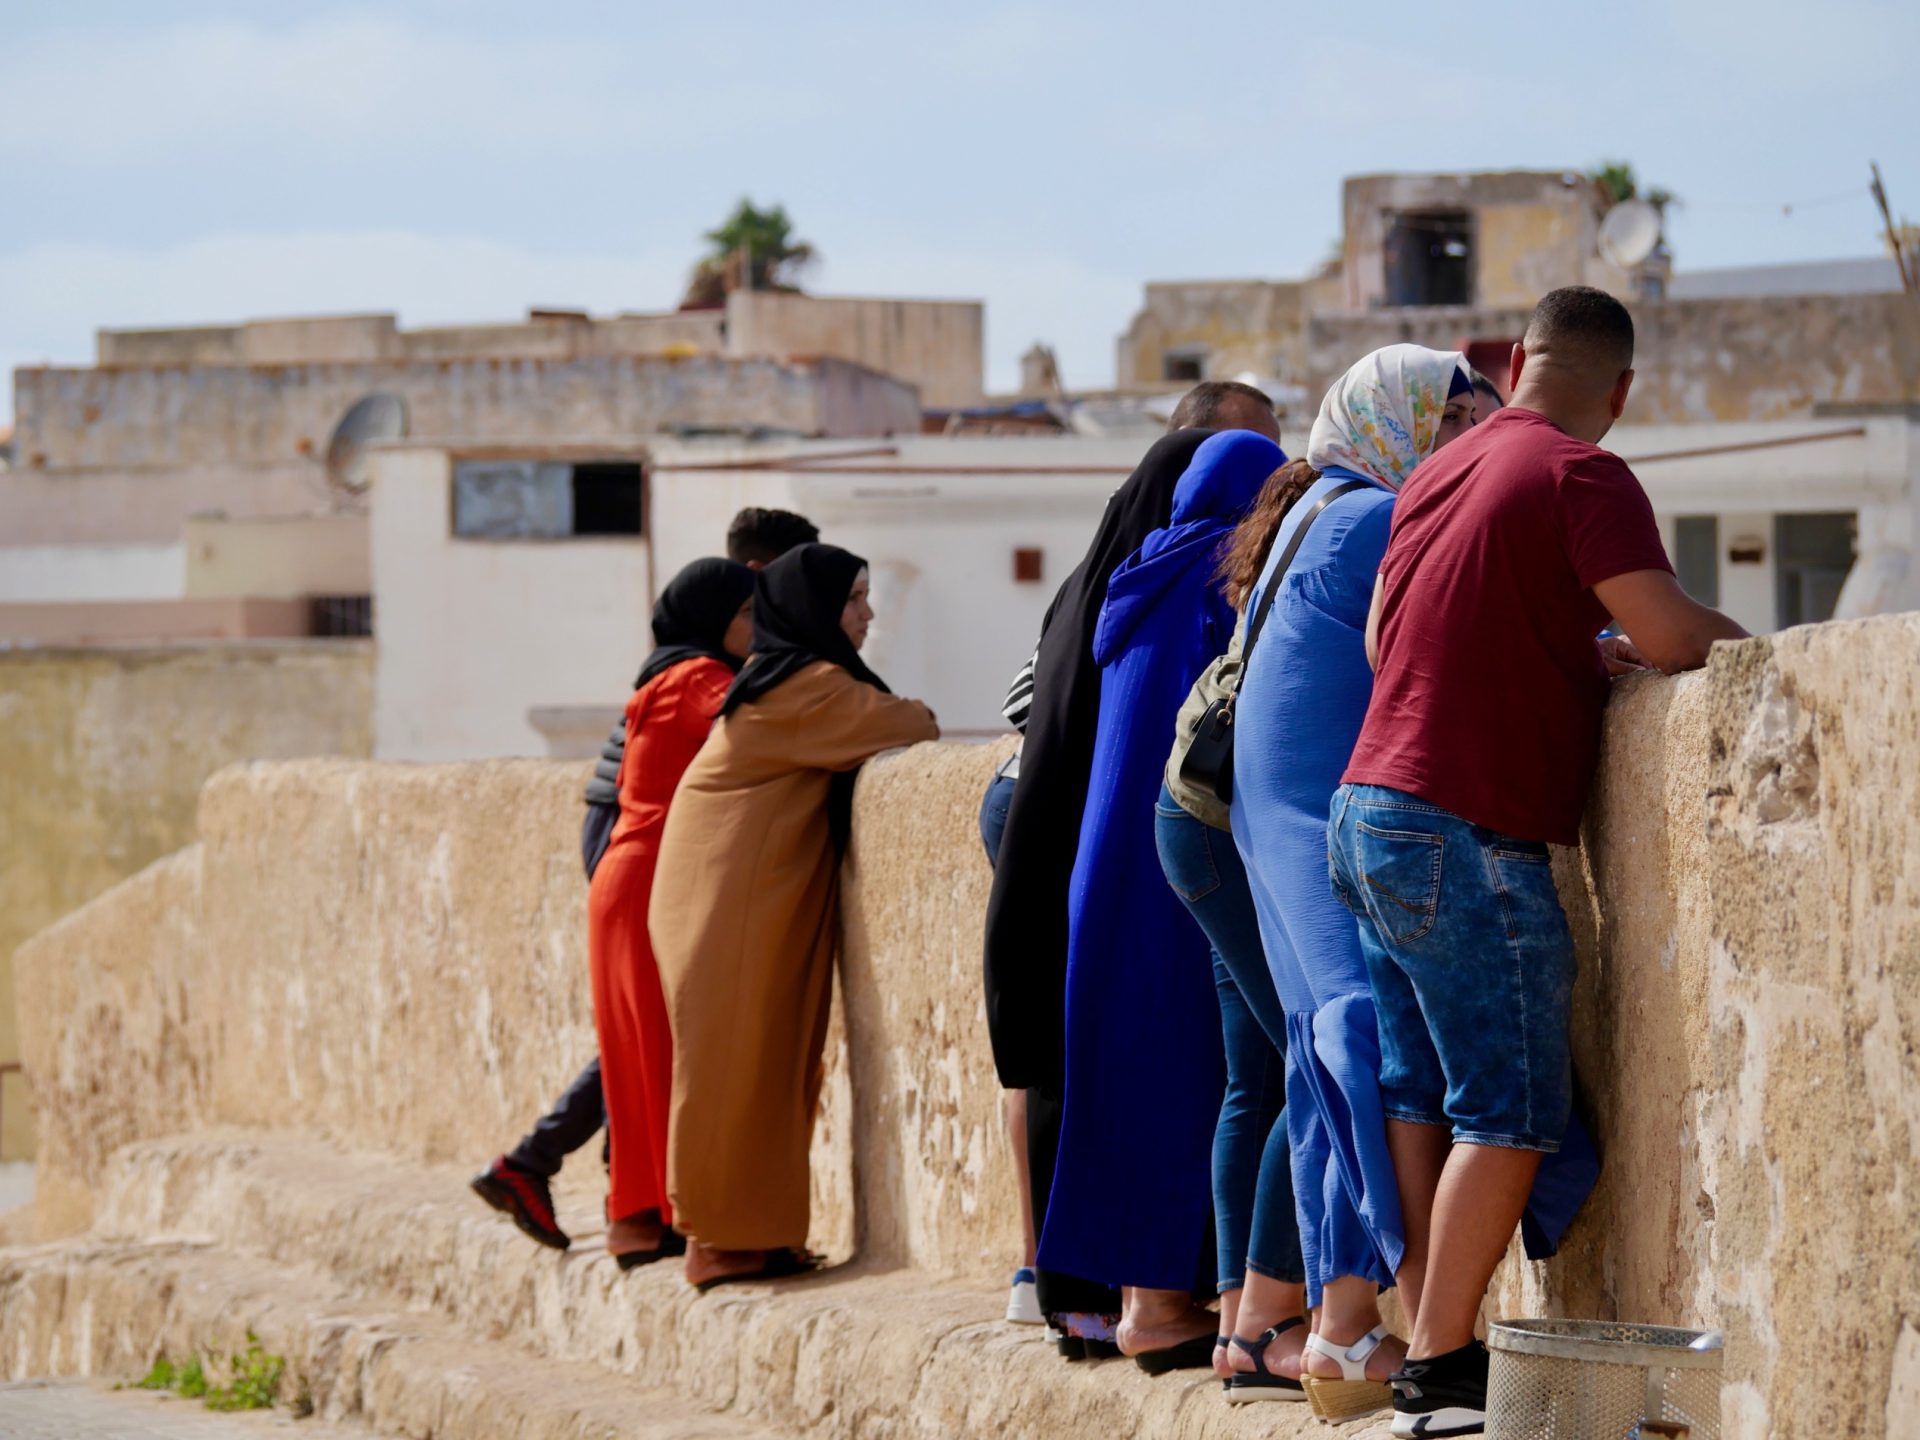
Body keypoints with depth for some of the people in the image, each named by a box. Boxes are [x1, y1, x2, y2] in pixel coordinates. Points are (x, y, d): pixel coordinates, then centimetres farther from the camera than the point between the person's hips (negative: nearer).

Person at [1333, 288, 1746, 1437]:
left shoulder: (1439, 473, 16)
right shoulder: (1582, 476, -10)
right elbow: (1671, 632, -18)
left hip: (1372, 816, 9)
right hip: (1466, 835, -9)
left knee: (1420, 1102, 10)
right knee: (1512, 1111, -7)